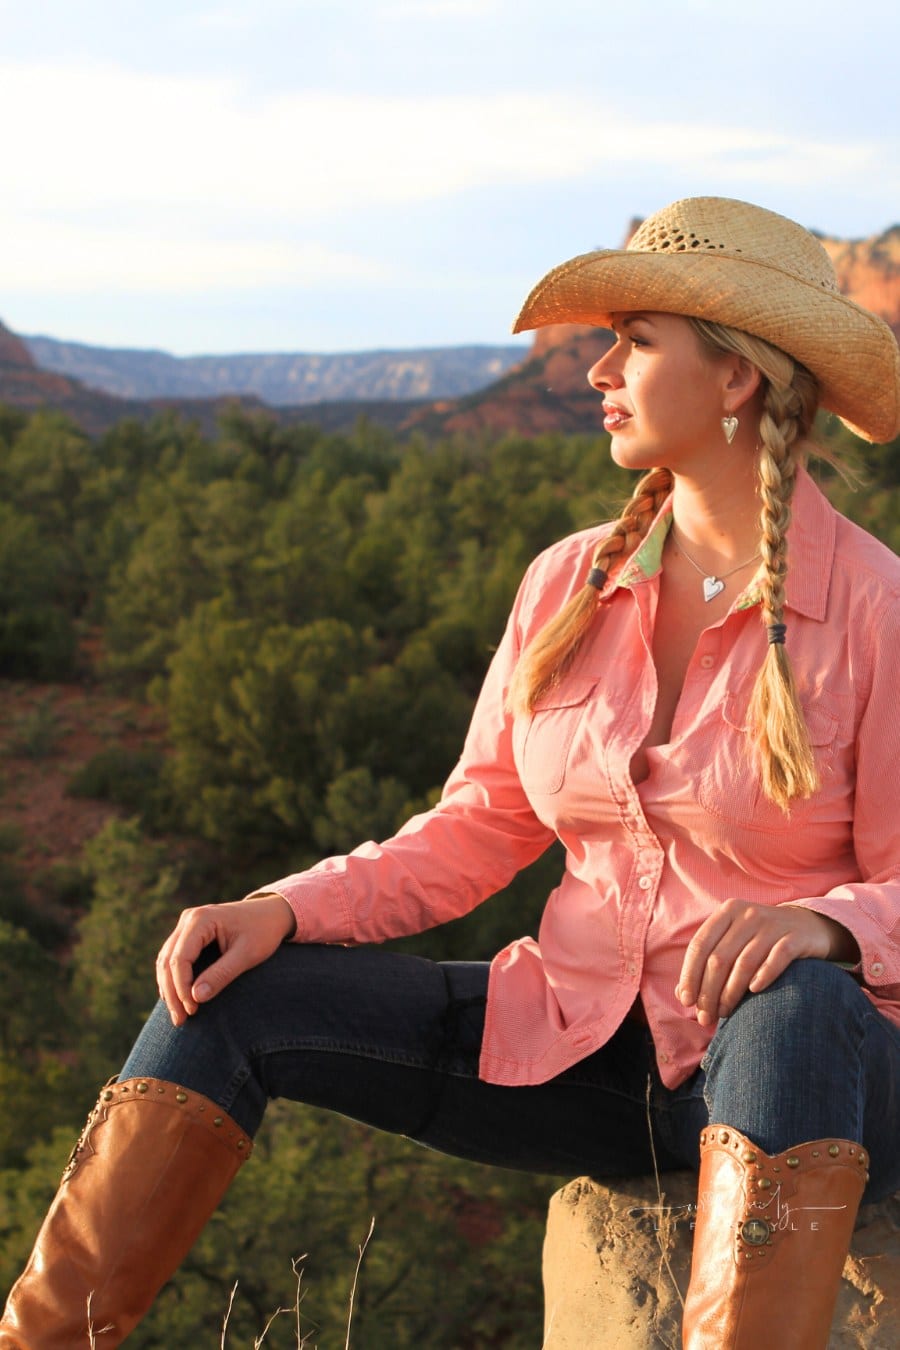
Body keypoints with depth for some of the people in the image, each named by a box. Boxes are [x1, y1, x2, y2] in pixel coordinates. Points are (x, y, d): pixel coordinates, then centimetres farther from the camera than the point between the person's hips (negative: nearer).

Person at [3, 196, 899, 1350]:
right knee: (231, 996, -9)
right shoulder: (567, 586, 3)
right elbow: (478, 831, 7)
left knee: (798, 1014, -41)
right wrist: (281, 912, -7)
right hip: (583, 1047, 5)